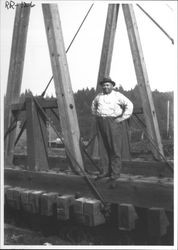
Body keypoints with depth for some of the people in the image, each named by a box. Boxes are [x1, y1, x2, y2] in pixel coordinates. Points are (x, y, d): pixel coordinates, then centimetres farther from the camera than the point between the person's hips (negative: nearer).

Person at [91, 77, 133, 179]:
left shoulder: (117, 95, -5)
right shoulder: (99, 96, 13)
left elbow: (129, 105, -10)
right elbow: (94, 104, 33)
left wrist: (122, 118, -12)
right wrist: (96, 115, 21)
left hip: (113, 122, -6)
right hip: (101, 123, 6)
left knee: (115, 148, -4)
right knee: (103, 148, 6)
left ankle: (115, 172, 2)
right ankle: (105, 171, 13)